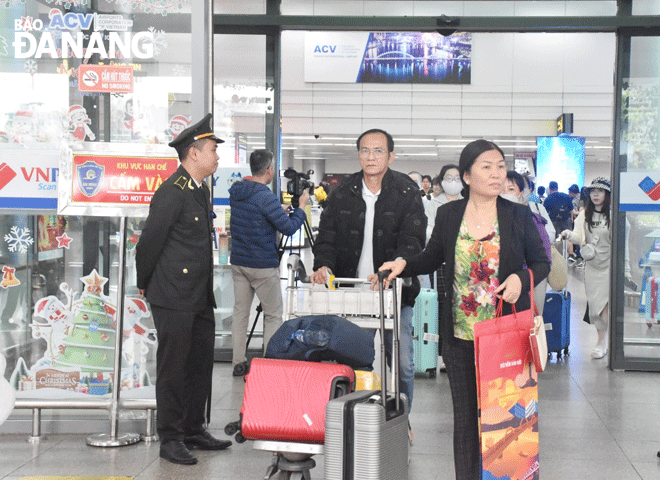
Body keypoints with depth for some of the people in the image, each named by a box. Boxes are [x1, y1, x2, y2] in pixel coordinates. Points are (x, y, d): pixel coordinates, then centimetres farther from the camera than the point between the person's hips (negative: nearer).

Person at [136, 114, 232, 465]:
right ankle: (170, 439, 9)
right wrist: (146, 286, -1)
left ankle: (194, 430, 25)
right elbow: (149, 242, -12)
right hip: (174, 299, -9)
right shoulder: (171, 193, -16)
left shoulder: (201, 191, 14)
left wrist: (208, 292, 20)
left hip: (200, 298, 9)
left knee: (201, 364, 14)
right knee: (173, 367, 0)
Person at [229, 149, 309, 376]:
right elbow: (288, 227, -15)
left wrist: (284, 205, 19)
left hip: (238, 262, 7)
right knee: (274, 314, 5)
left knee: (240, 312, 11)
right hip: (263, 266, -7)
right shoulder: (266, 197, -19)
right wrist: (301, 206, 0)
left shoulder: (236, 191, 5)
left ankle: (239, 363, 14)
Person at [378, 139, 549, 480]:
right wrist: (404, 264, -3)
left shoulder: (519, 215, 0)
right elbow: (432, 258, 15)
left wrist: (520, 279, -14)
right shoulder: (449, 214, 3)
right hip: (460, 334, 1)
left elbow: (541, 263, 6)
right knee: (465, 415, 9)